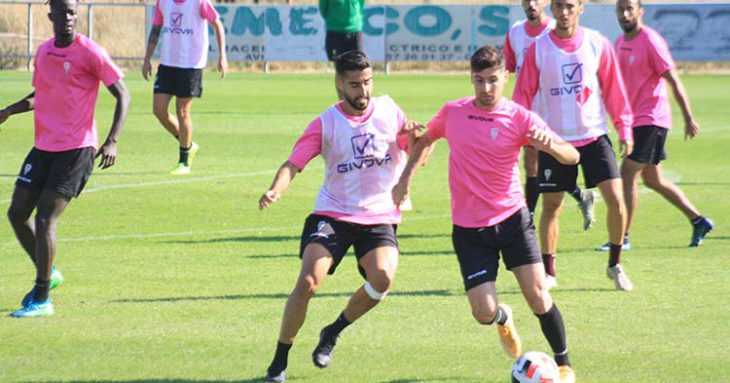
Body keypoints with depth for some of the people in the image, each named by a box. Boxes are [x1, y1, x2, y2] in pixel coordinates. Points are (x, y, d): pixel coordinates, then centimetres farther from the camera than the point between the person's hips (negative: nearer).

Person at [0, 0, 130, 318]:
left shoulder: (90, 53, -10)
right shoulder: (44, 51, 11)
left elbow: (122, 96, -9)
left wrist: (112, 142, -20)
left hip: (76, 149, -7)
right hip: (43, 147, 7)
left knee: (45, 219, -14)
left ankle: (41, 301, -6)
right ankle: (47, 274, 26)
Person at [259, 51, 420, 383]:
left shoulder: (388, 110, 4)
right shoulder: (325, 124, -3)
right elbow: (294, 163, -10)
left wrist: (412, 137, -13)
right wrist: (275, 190, -31)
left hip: (379, 217, 1)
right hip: (332, 214, -1)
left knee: (383, 278, -24)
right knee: (308, 282, -18)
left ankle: (334, 332, 3)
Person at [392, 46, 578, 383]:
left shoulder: (519, 118, -9)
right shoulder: (452, 112, 0)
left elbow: (571, 156, -18)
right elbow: (426, 139, 23)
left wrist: (549, 145, -39)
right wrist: (406, 178, 13)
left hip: (512, 218, -1)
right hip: (469, 228, 1)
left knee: (538, 296, -12)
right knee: (484, 313, -7)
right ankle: (503, 319, 32)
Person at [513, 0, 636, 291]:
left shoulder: (597, 44, -1)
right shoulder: (538, 49, -2)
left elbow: (613, 89, 5)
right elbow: (524, 94, 2)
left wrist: (624, 128, 3)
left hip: (594, 135, 0)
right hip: (554, 139, 0)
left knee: (615, 198, -9)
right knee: (551, 205, 3)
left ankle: (615, 265, 9)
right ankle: (548, 271, 17)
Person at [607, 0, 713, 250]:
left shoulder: (650, 41, -14)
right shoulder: (620, 43, 12)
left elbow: (673, 81, -14)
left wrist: (689, 119, -14)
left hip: (651, 120, -9)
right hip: (636, 120, 9)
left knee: (627, 175, -11)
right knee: (652, 180, 14)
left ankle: (622, 238, -6)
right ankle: (699, 221, 23)